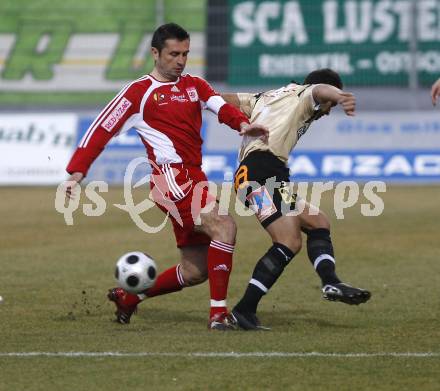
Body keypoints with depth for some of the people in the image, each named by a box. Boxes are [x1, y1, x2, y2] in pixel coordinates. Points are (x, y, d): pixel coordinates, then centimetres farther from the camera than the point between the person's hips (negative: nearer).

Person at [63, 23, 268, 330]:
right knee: (224, 226, -26)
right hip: (170, 176, -7)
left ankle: (128, 296, 29)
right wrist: (77, 172, -10)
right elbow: (101, 130, 0)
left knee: (195, 271, 10)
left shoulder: (195, 85, 17)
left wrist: (243, 124, -24)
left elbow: (221, 106, -2)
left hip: (194, 180, 7)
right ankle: (219, 313, -26)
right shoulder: (139, 92, 1)